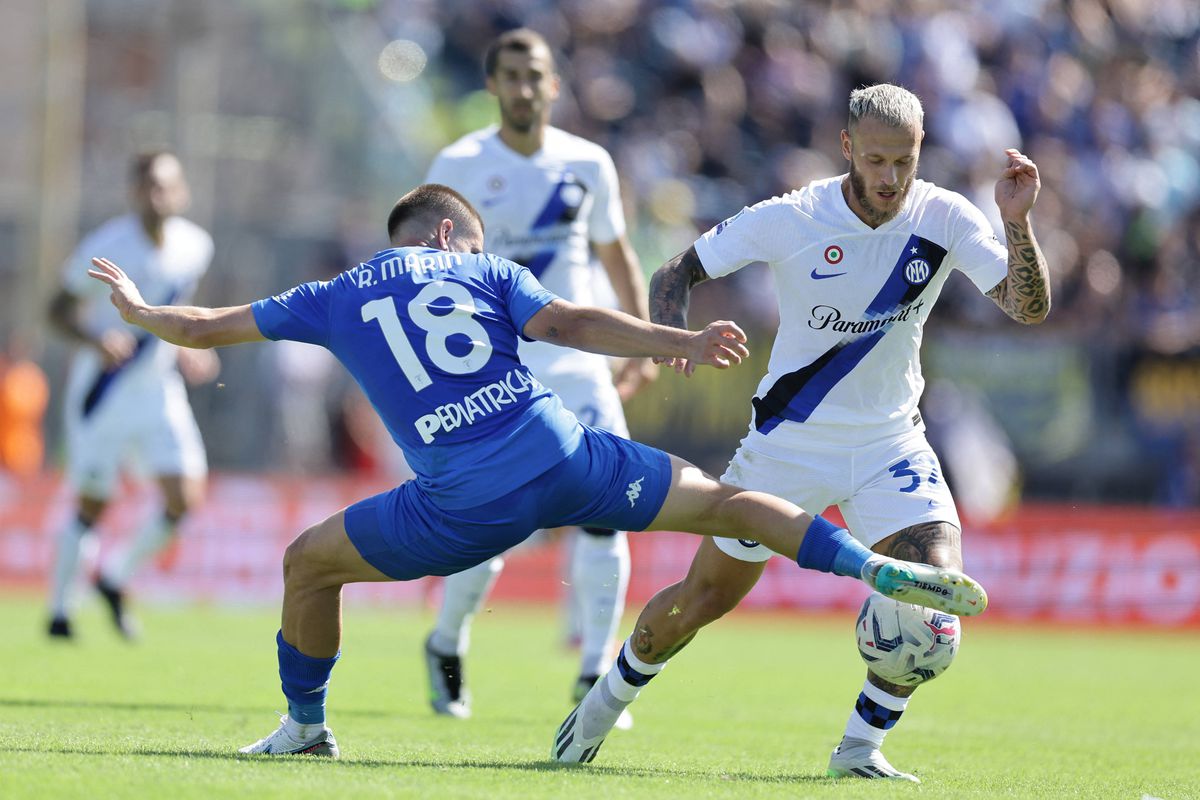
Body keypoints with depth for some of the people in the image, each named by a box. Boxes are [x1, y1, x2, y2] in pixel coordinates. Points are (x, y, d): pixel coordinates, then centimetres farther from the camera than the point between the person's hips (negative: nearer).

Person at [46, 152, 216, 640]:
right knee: (92, 505, 1)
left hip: (160, 390, 4)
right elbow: (59, 310, -9)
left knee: (185, 498, -8)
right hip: (103, 392, -4)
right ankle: (60, 609, 19)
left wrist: (184, 353, 4)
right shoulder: (105, 247, -15)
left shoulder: (196, 246, 0)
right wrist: (95, 340, -26)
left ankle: (116, 579, 14)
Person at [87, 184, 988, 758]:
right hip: (565, 458, 1)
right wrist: (684, 343, -4)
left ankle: (305, 727, 26)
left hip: (465, 505, -1)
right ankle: (881, 570, -1)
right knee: (723, 502, 11)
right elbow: (570, 324, -2)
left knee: (309, 561, 20)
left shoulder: (335, 299, 17)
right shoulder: (487, 271, 15)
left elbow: (203, 329, 25)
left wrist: (140, 310, 45)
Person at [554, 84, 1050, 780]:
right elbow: (675, 276, -8)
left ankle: (862, 745, -3)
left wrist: (1016, 223, -34)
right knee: (704, 599, 6)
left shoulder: (944, 219, -12)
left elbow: (1030, 307, -18)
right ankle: (614, 693, 36)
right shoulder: (791, 219, -16)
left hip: (889, 443, 1)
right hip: (787, 438, -1)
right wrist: (674, 335, -29)